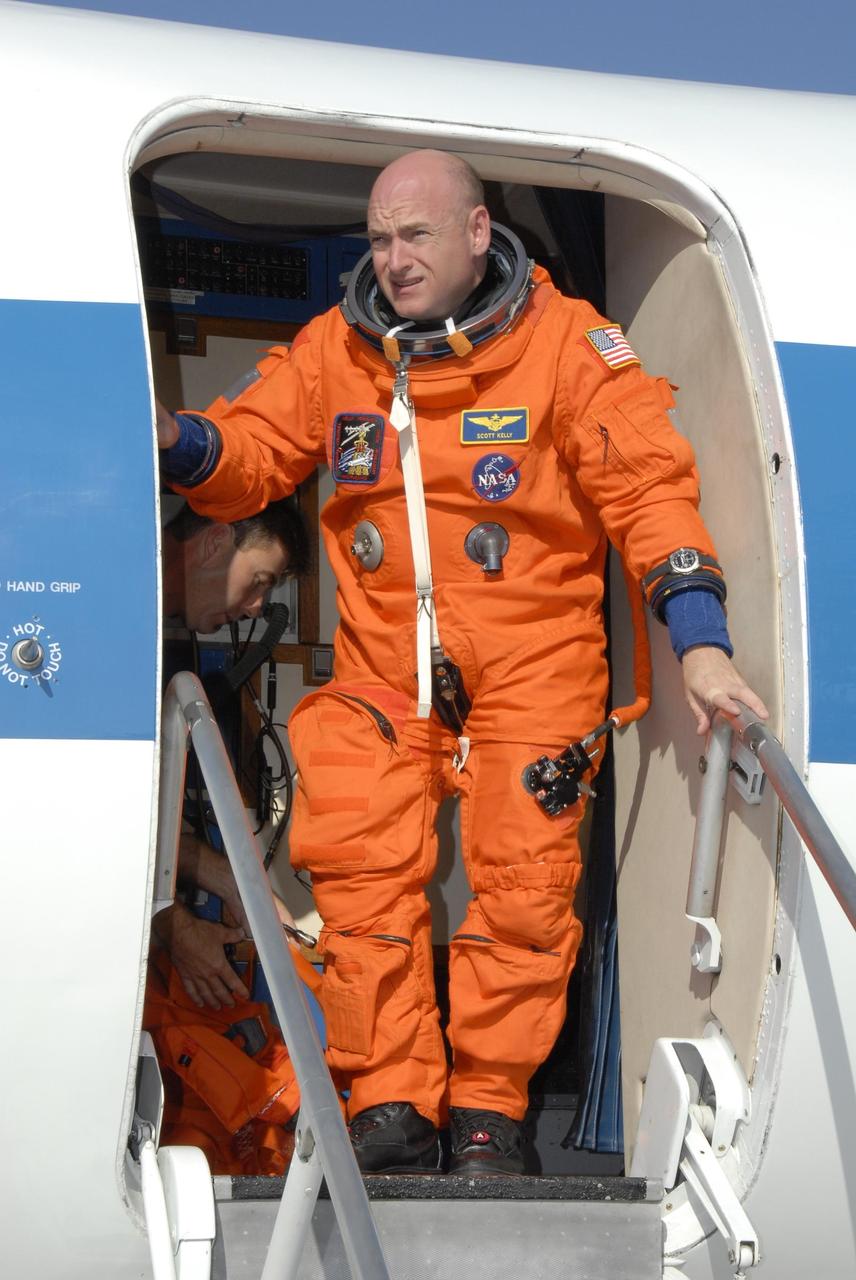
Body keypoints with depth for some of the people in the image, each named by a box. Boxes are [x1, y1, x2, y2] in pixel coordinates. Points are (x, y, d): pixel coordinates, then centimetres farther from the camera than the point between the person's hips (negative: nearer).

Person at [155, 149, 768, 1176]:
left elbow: (649, 485, -8)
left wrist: (698, 643, -16)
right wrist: (173, 439, -18)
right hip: (383, 665, 3)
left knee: (519, 881, -5)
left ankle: (488, 1107, 10)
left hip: (532, 660, -2)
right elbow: (248, 454, 6)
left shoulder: (564, 341, -5)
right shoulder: (335, 348, 5)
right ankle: (390, 1103, -2)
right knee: (364, 869, -11)